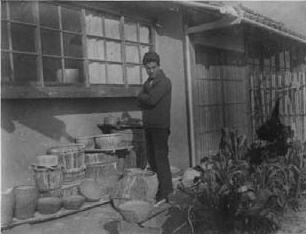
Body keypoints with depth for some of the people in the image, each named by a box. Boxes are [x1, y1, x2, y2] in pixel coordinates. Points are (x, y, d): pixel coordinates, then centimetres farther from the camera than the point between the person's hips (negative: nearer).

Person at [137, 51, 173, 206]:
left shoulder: (164, 82, -7)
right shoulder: (148, 82, 18)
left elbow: (152, 100, -17)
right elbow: (141, 101, 8)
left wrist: (143, 97, 0)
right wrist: (147, 99, -9)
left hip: (160, 126, -8)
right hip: (148, 125, 8)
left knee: (161, 158, -8)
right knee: (151, 158, 9)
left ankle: (165, 193, -4)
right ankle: (156, 188, 19)